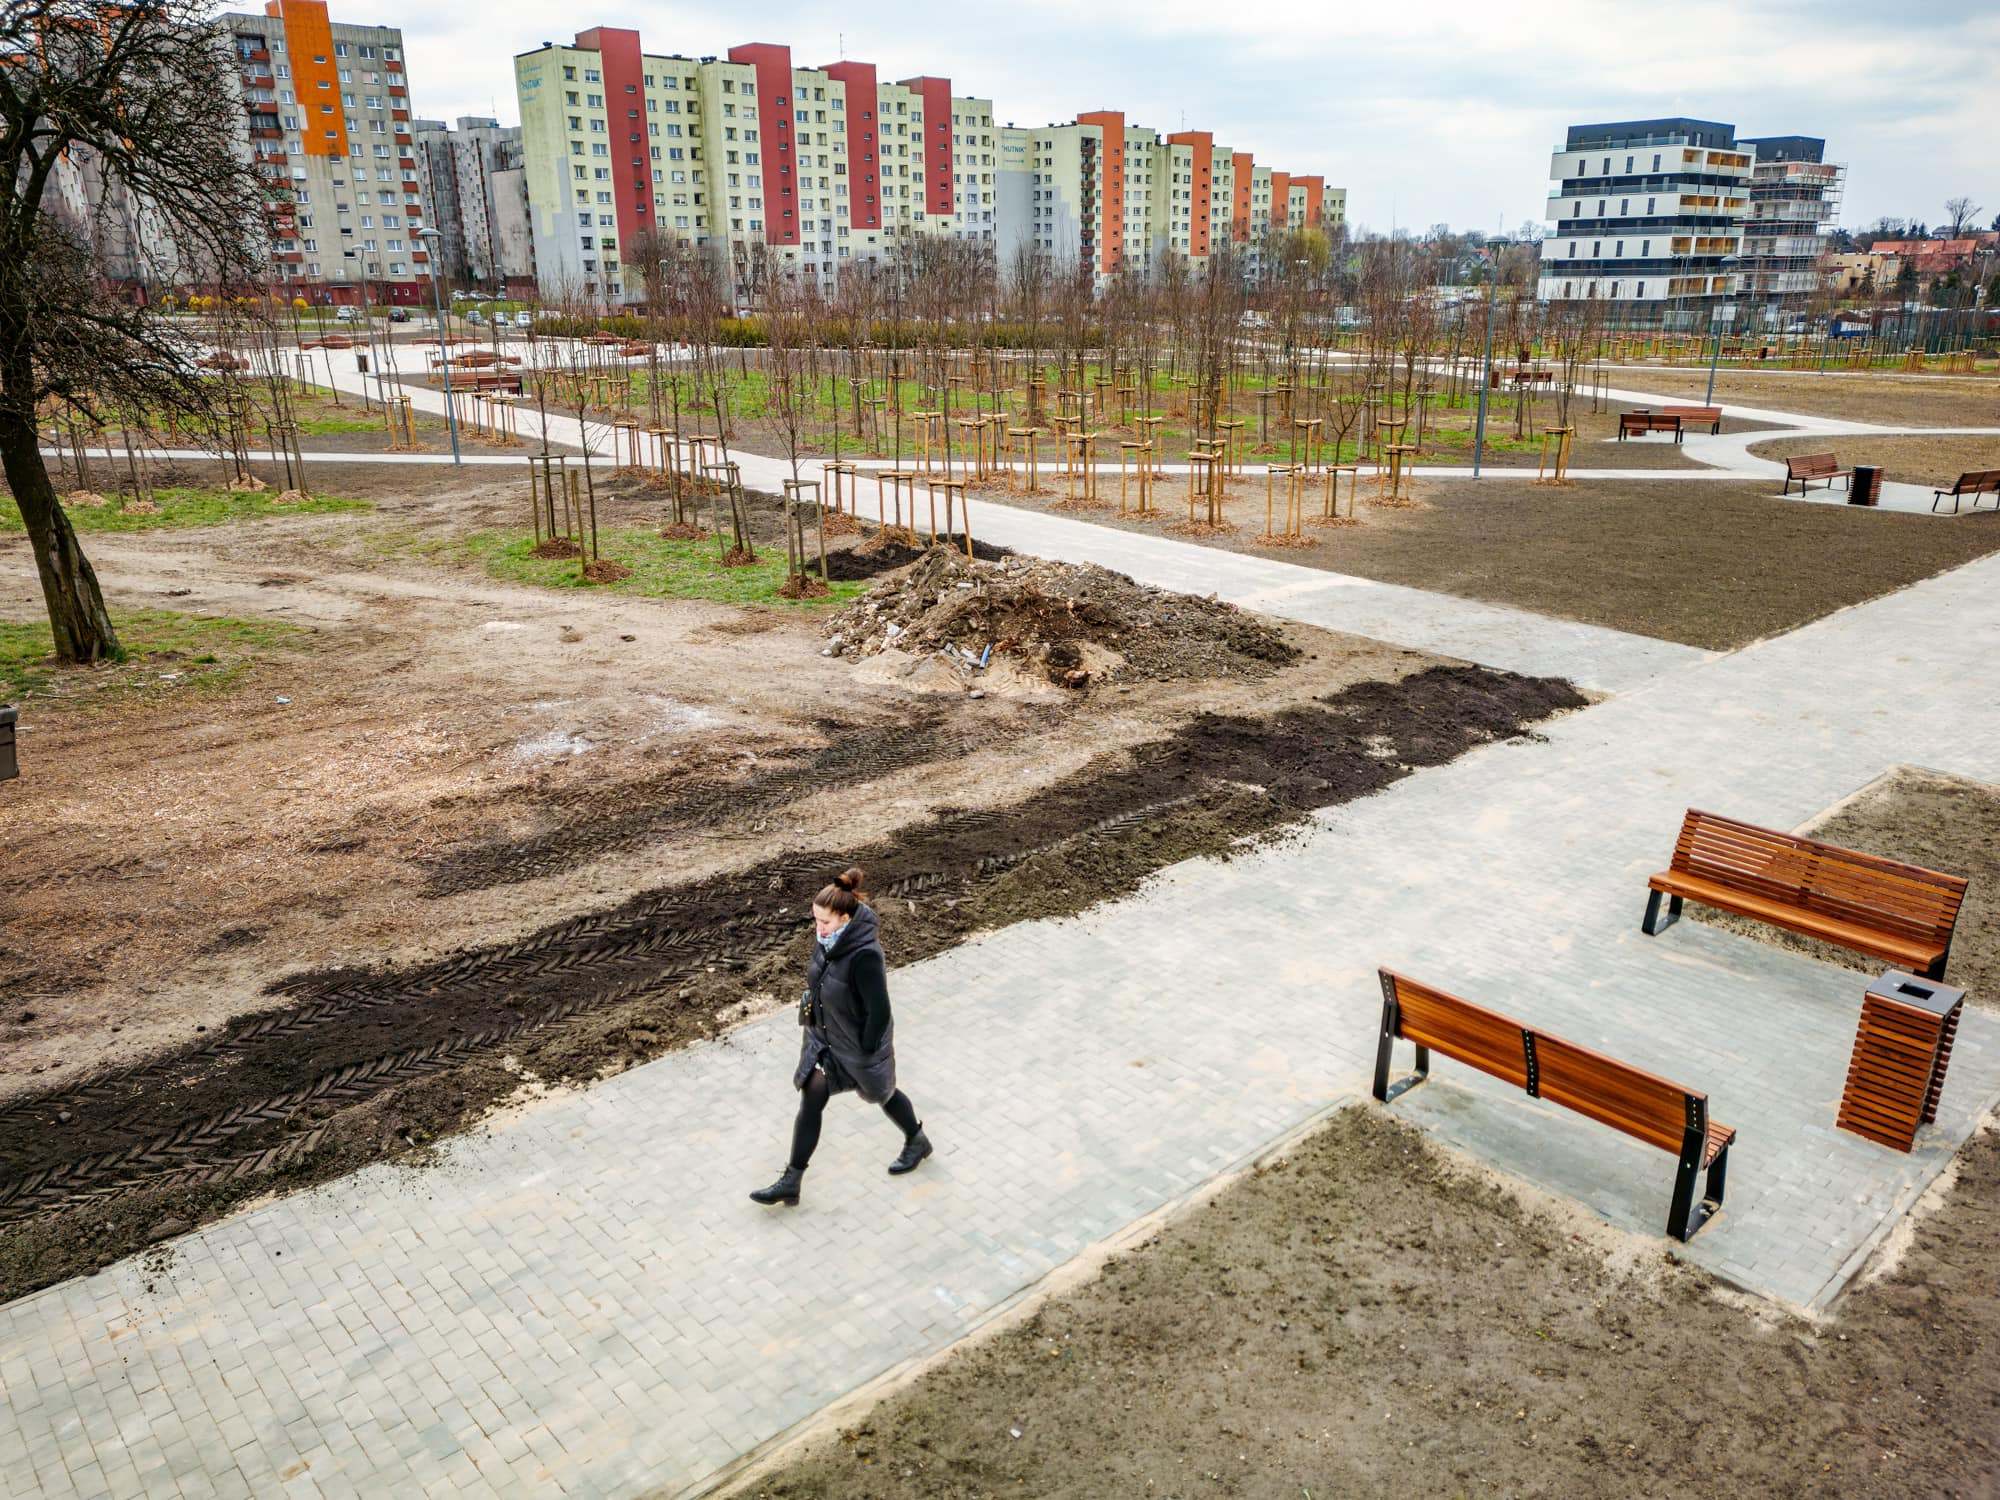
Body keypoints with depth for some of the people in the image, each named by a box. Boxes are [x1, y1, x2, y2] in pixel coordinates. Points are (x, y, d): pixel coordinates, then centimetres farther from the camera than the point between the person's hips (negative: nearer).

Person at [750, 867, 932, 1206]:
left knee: (881, 1094, 19)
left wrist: (867, 1051, -19)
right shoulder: (828, 940, -11)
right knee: (811, 1101, 5)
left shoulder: (865, 955, -35)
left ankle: (918, 1142, 48)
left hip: (859, 1045, -6)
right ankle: (791, 1182, 15)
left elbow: (879, 1012, -28)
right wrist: (811, 1004, 14)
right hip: (824, 1039, 6)